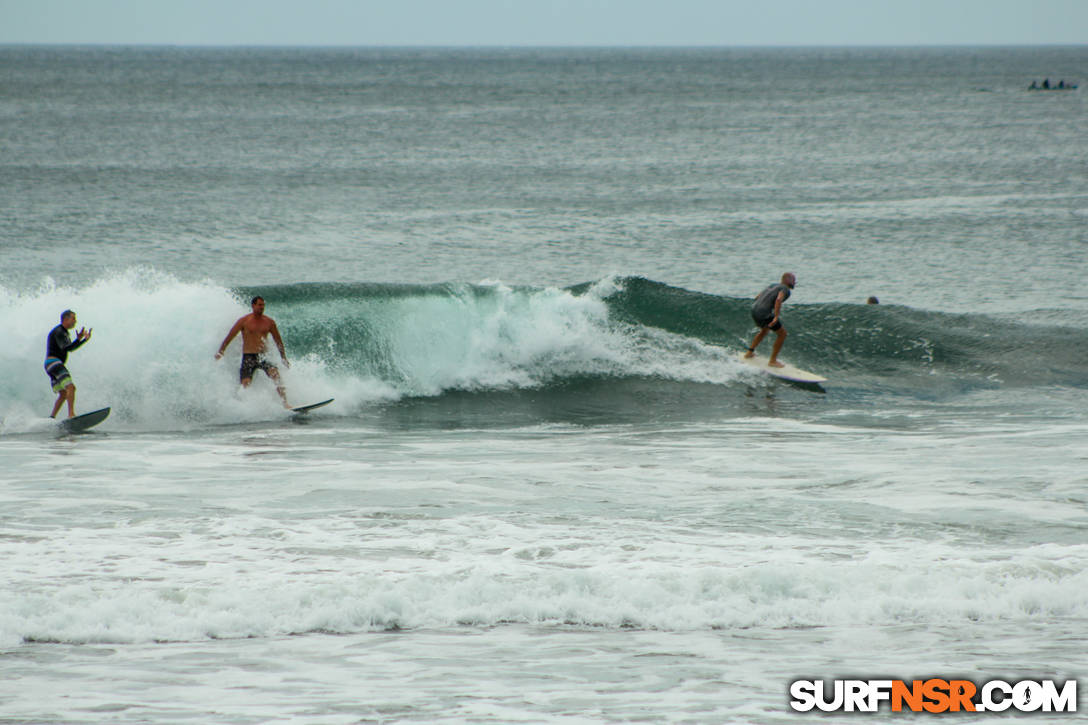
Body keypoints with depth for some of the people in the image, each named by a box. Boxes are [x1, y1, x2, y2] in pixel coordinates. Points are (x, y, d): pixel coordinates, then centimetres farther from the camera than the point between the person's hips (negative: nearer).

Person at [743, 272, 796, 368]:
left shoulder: (773, 286, 21)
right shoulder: (785, 289, -5)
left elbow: (758, 297, 25)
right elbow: (778, 300, -24)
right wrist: (776, 317, -30)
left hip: (754, 310, 9)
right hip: (764, 314, -9)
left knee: (764, 330, 35)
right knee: (782, 333, 5)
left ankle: (750, 352, 39)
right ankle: (773, 361, 8)